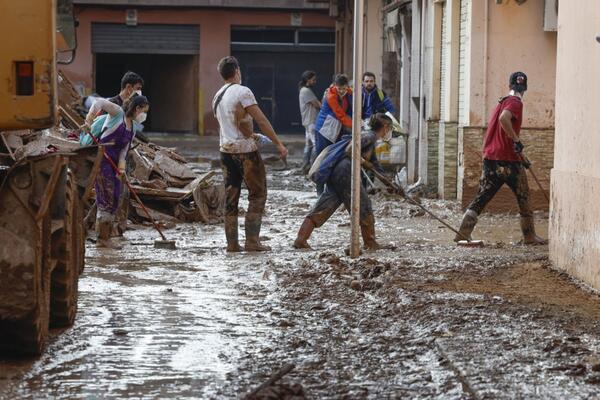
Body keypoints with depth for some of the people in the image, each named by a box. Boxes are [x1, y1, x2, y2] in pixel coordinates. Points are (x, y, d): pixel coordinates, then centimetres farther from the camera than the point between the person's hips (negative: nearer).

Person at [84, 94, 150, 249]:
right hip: (101, 159, -8)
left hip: (114, 162, 8)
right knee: (107, 198, -8)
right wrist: (88, 121, -28)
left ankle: (105, 238, 15)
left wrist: (121, 168, -5)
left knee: (114, 201, 8)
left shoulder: (133, 128, 17)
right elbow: (100, 103, -16)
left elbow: (123, 150, 11)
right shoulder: (118, 113, -3)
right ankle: (103, 238, -3)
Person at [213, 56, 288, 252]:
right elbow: (261, 120, -16)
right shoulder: (242, 92, -12)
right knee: (257, 195, 1)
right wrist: (278, 144, -12)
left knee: (231, 198, 9)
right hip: (246, 150, -7)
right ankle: (252, 241, -4)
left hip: (226, 150, 7)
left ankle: (232, 243, 8)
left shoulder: (217, 97, 12)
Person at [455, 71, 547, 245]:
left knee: (482, 196, 6)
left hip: (490, 159, 7)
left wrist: (520, 154, 31)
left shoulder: (503, 101, 19)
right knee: (523, 197, 8)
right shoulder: (515, 102, -8)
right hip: (508, 160, -7)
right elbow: (504, 118, -29)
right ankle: (530, 236, 15)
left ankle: (463, 232, -5)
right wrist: (516, 140, -23)